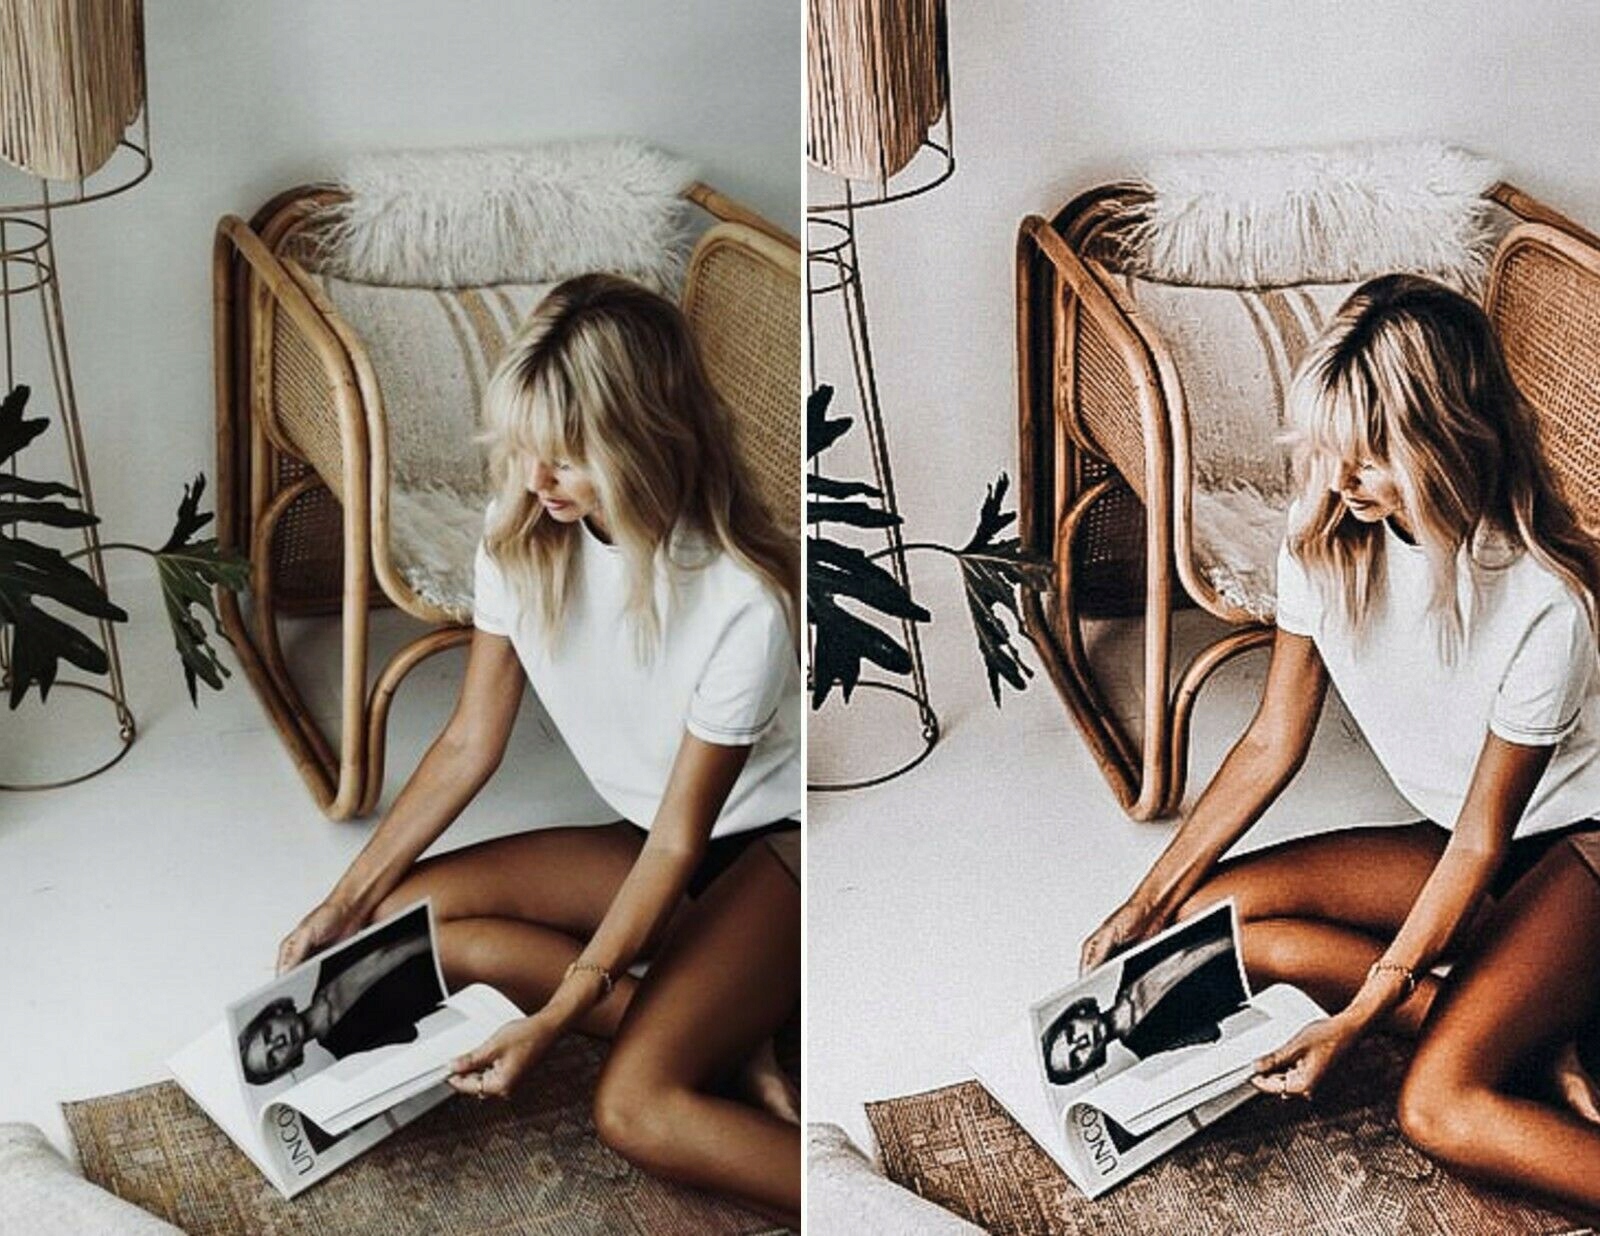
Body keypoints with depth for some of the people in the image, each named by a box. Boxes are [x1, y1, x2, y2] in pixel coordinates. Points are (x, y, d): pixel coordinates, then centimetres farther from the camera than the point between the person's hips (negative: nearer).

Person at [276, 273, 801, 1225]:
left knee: (635, 1109, -29)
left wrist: (553, 1020, -26)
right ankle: (726, 1036, -12)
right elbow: (470, 744, -1)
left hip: (774, 846, -8)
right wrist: (349, 902, -5)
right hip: (653, 838, 8)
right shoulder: (523, 536, -11)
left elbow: (680, 843, -23)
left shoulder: (743, 602, -29)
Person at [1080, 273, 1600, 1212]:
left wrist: (1357, 1018, -24)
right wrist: (1148, 904, -5)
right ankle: (1510, 1022, -13)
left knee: (1439, 1108, -30)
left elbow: (1484, 837, -22)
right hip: (1457, 841, 8)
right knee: (1210, 914, -15)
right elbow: (1273, 744, -1)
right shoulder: (1327, 538, -10)